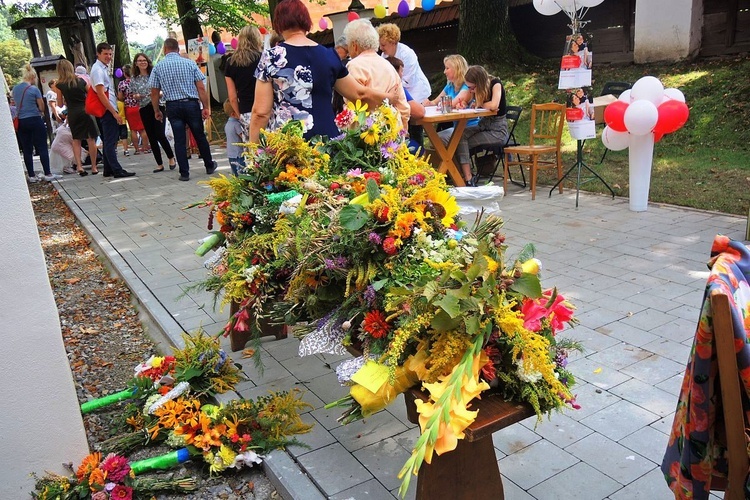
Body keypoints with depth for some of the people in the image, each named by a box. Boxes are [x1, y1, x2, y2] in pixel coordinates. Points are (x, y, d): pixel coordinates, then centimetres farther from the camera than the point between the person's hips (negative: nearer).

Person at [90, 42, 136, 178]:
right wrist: (114, 112, -19)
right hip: (107, 111, -10)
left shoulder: (104, 68, 18)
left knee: (109, 141, 12)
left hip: (110, 110, 10)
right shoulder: (98, 70, -11)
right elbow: (101, 94, -18)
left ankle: (108, 170, 18)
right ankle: (117, 170, -9)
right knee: (110, 142, -9)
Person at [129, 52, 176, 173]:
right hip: (144, 110, 3)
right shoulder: (133, 78, 7)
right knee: (151, 138, 4)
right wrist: (136, 96, -9)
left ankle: (171, 158, 11)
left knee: (160, 135, -12)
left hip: (158, 107, -3)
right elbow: (133, 94, 13)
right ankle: (159, 164, 11)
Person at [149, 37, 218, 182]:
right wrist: (206, 107, 0)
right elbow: (201, 88, -4)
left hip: (173, 106, 0)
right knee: (200, 136, 12)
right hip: (191, 104, 0)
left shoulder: (158, 67, 2)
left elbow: (154, 93, 4)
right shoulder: (189, 63, 0)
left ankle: (184, 173, 5)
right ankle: (209, 166, 25)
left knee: (179, 140, 4)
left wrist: (157, 111, 14)